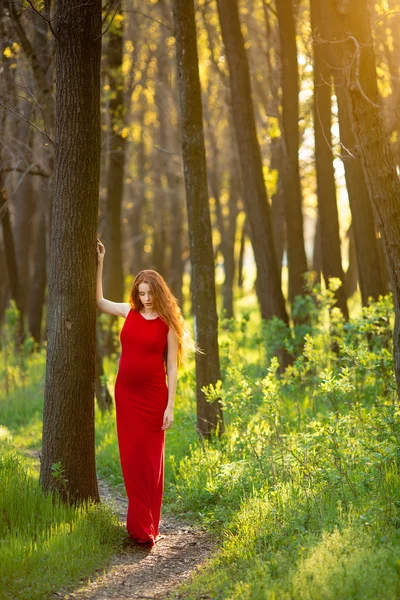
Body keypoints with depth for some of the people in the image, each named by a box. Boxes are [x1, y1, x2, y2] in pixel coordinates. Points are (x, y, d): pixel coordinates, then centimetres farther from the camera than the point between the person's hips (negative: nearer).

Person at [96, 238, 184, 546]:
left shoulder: (167, 323, -3)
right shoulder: (129, 312, 6)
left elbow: (172, 368, -4)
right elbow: (98, 301, 18)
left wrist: (170, 406, -9)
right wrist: (99, 263, 11)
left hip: (153, 395, -4)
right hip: (126, 393, 4)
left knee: (150, 460, 2)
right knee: (131, 458, 5)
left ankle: (148, 527, 10)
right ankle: (140, 525, 15)